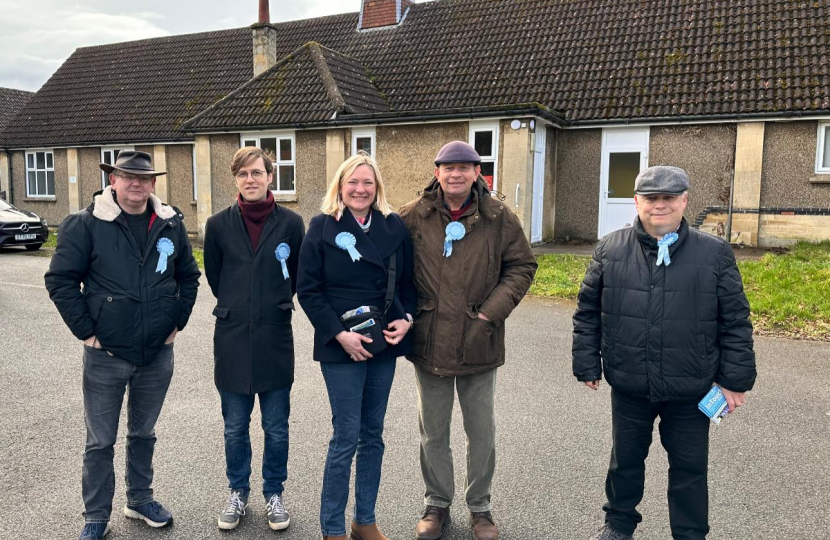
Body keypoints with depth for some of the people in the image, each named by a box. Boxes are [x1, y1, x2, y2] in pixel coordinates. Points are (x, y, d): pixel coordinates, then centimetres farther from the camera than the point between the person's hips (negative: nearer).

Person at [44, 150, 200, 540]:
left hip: (158, 353, 3)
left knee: (143, 433, 19)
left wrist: (177, 322, 6)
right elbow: (60, 280, -7)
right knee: (100, 441, 10)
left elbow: (188, 276, 12)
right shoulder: (86, 224, -8)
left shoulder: (171, 224, 2)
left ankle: (140, 500, 37)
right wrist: (86, 331, -9)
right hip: (106, 354, -3)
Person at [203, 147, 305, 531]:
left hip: (275, 339, -1)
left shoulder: (291, 223, -4)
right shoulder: (219, 224, -2)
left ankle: (273, 493, 30)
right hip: (231, 338, 1)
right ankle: (238, 493, 33)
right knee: (235, 427, 14)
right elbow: (213, 277, 10)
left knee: (276, 428, 11)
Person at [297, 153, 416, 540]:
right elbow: (307, 290, -7)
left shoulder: (394, 226, 4)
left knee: (373, 435, 13)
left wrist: (406, 319, -7)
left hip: (384, 346, 4)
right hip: (341, 348, -4)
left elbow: (407, 281, 10)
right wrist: (339, 334, -15)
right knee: (346, 438, 1)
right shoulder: (323, 227, -5)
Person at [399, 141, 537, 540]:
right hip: (429, 342, 1)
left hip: (479, 343, 0)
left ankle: (479, 506, 35)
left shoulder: (499, 218, -4)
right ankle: (437, 503, 36)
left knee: (482, 433, 13)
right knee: (433, 433, 15)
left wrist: (493, 310, -8)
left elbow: (522, 265, 2)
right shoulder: (414, 216, -3)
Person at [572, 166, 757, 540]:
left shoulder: (715, 253, -4)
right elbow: (587, 312, 3)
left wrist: (735, 379, -2)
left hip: (691, 390, -1)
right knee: (625, 460, 19)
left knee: (689, 467, 14)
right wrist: (588, 364, 2)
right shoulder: (610, 249, -1)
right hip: (628, 386, 2)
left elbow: (735, 321, -1)